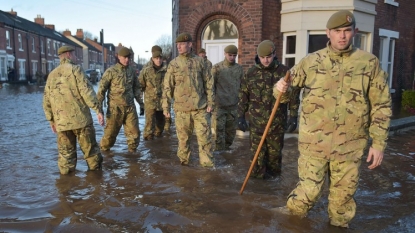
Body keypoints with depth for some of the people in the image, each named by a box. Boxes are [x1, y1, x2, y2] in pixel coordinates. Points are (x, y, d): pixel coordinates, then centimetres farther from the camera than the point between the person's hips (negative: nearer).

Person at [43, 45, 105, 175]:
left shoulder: (52, 75, 14)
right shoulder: (75, 69, -3)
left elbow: (46, 101, 15)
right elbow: (87, 92, -14)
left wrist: (51, 120, 23)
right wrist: (98, 110, -13)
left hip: (61, 122, 5)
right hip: (81, 119, -5)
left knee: (66, 153, 12)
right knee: (90, 149, 7)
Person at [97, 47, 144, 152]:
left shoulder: (132, 71, 9)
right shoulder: (111, 71, -6)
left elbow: (136, 89, 19)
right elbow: (101, 89, -5)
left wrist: (141, 104, 18)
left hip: (130, 108, 4)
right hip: (115, 108, -4)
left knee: (134, 133, 3)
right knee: (110, 133, 3)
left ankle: (132, 152, 22)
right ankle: (104, 151, 26)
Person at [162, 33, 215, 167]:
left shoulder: (199, 61, 5)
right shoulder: (173, 64, 3)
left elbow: (208, 83, 7)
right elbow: (167, 87, 3)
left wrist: (210, 102, 2)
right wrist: (166, 106, 0)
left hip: (200, 107, 0)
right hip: (181, 108, 0)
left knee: (205, 136, 1)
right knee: (183, 137, 9)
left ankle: (207, 163, 13)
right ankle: (183, 160, 26)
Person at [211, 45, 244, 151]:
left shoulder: (239, 68, 8)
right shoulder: (217, 68, -2)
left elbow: (242, 86, 12)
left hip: (233, 106, 4)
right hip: (219, 105, -4)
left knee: (231, 131, 11)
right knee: (219, 130, -3)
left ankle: (226, 149, 27)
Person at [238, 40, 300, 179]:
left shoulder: (284, 72, -2)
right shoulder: (251, 73, 2)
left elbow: (294, 96, 3)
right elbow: (243, 96, 6)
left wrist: (293, 117, 0)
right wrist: (241, 116, 3)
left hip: (277, 121, 0)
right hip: (256, 121, 0)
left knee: (275, 151, 11)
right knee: (257, 151, 4)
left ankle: (273, 173, 30)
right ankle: (258, 175, 18)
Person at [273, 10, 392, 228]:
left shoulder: (369, 63, -2)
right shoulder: (310, 61, 0)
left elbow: (381, 106, 1)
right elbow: (287, 87, 9)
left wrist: (378, 143, -2)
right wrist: (280, 87, -16)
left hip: (350, 146, 1)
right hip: (313, 142, 0)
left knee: (343, 192, 16)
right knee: (309, 189, 9)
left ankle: (339, 224, 41)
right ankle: (293, 212, 37)